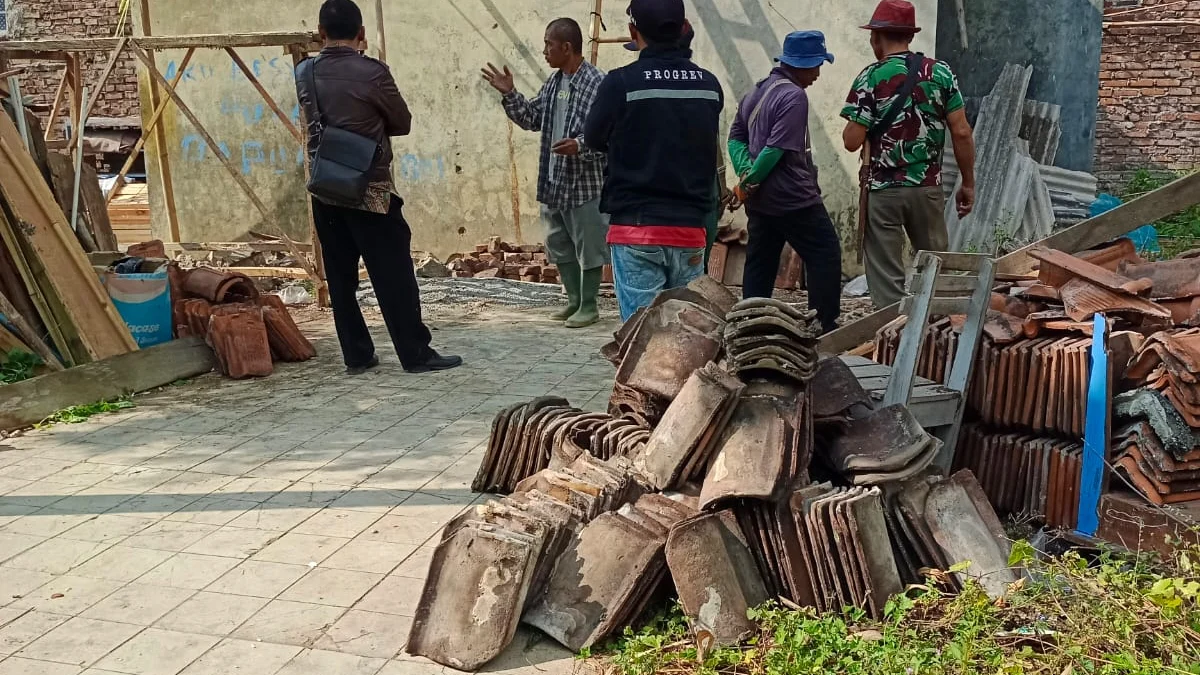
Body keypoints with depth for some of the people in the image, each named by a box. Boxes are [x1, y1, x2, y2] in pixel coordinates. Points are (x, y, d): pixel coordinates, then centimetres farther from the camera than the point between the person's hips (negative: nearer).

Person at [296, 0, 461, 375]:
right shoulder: (372, 73, -13)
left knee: (340, 277, 10)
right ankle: (416, 354, 5)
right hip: (370, 190, -5)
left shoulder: (304, 73, 3)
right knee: (394, 276, 0)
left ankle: (357, 355, 14)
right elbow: (403, 123, -1)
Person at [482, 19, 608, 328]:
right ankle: (574, 301, 28)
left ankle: (589, 306, 13)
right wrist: (509, 94, 5)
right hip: (554, 182, 9)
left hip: (586, 183, -9)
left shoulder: (597, 83, -14)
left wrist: (580, 145, -31)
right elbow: (532, 119, 16)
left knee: (588, 247, 2)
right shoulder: (553, 83, 11)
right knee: (560, 245, 16)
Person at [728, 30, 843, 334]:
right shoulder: (794, 96, -14)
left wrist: (745, 173, -1)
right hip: (794, 199, -9)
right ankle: (825, 328, -1)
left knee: (759, 264, 13)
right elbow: (776, 149, -20)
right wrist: (750, 181, -10)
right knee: (825, 256, -1)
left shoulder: (755, 93, 15)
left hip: (760, 202, 9)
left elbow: (736, 138, 14)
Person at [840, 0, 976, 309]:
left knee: (887, 277, 4)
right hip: (928, 187, 3)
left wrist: (851, 126, 11)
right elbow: (962, 133, -2)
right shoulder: (940, 72, 2)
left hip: (883, 190, -3)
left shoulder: (871, 78, -6)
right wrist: (968, 184, 6)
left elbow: (852, 141, -11)